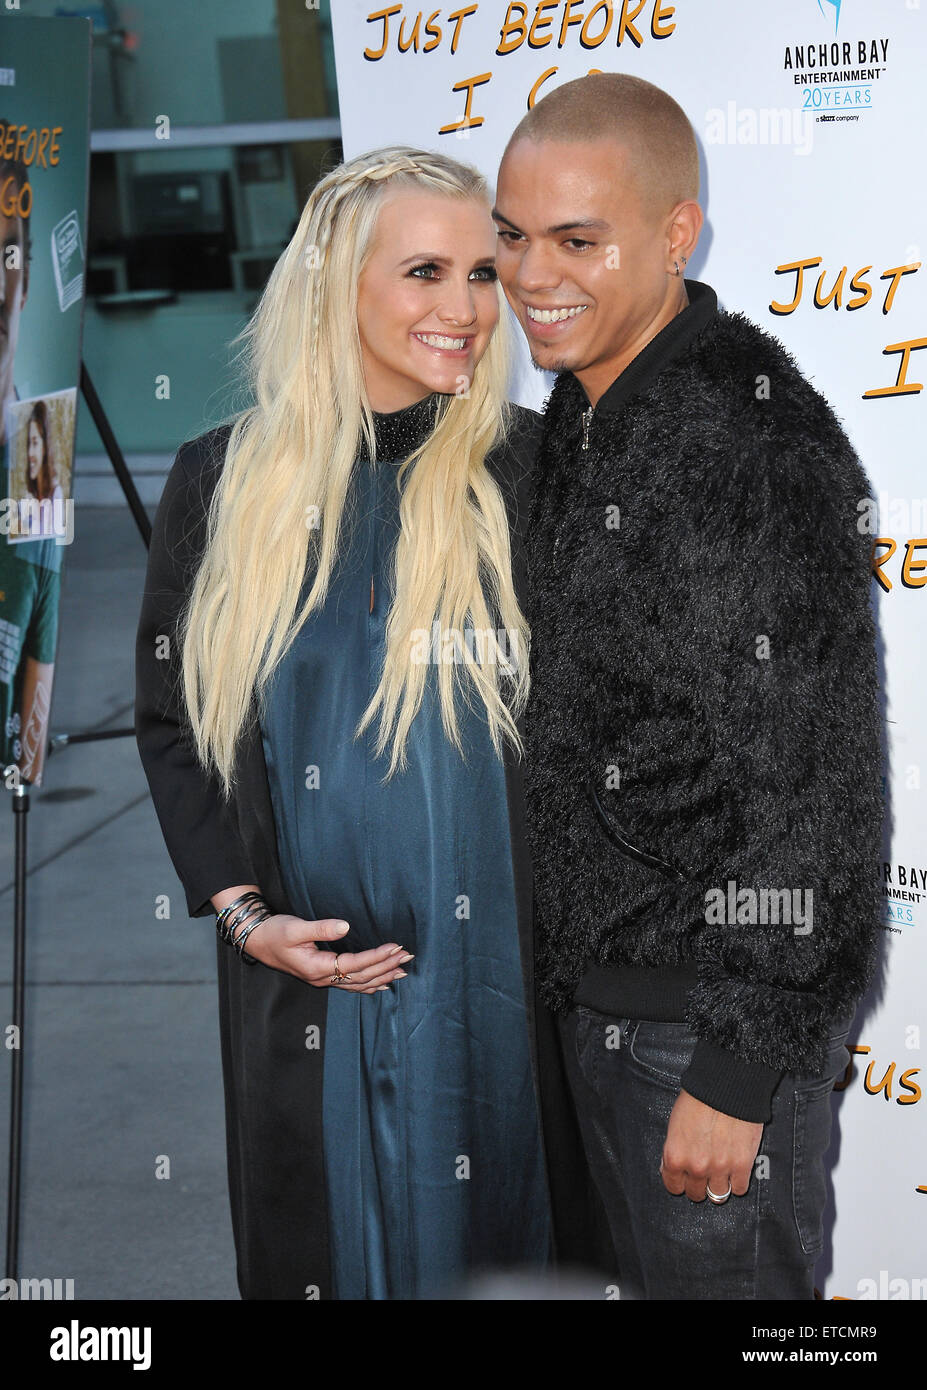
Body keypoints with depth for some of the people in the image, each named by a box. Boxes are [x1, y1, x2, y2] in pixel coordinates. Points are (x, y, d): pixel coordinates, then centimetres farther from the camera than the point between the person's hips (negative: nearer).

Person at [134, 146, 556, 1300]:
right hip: (302, 976, 1)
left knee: (490, 1236, 13)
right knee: (321, 1242, 16)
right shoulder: (223, 483, 0)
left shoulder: (533, 471, -4)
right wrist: (242, 911, -5)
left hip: (495, 972, -1)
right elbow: (169, 719, 6)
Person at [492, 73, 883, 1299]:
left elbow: (810, 791, -25)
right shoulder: (583, 410, 7)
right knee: (645, 1271, 23)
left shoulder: (754, 442, -24)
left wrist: (736, 1071, -22)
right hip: (599, 988, 9)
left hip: (720, 1004, -9)